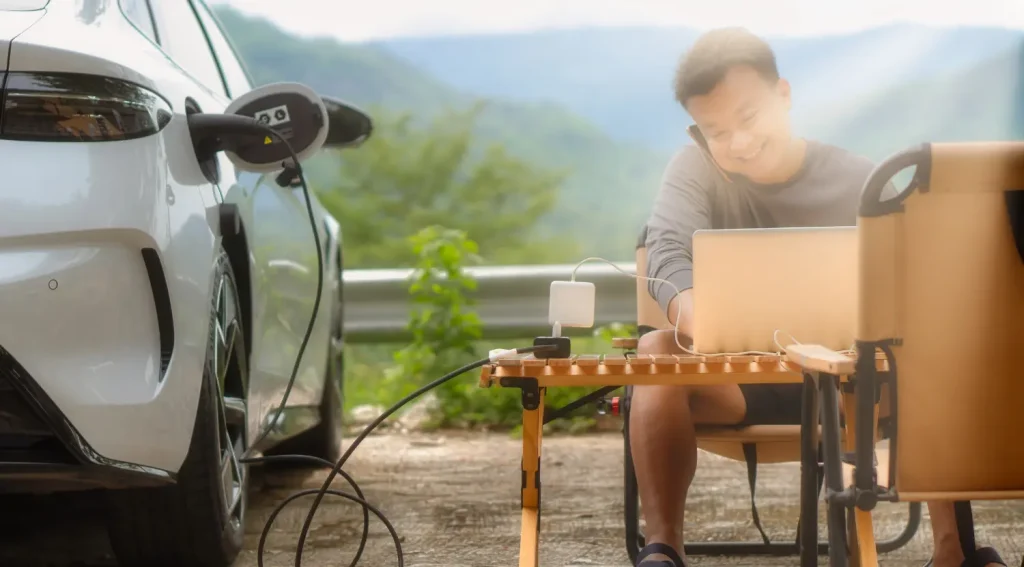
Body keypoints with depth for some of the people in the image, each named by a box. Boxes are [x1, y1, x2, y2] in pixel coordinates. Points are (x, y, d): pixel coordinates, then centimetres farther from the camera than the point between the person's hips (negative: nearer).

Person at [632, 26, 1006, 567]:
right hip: (735, 379, 0)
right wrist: (696, 314, -46)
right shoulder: (695, 170, -4)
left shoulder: (860, 181, -2)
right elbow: (669, 257, -22)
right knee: (656, 349, -31)